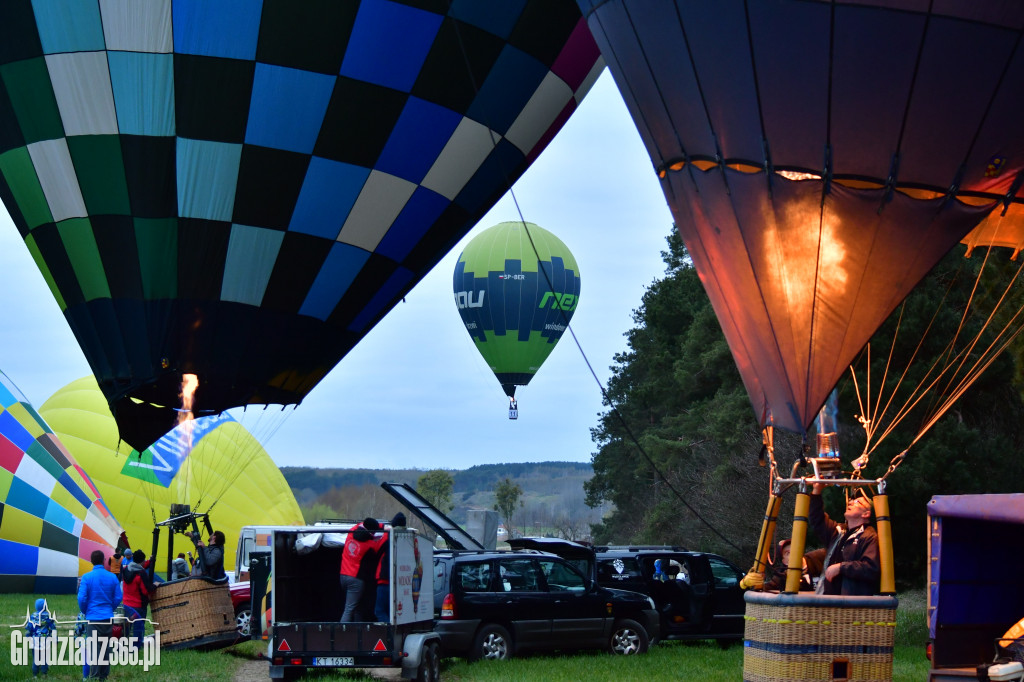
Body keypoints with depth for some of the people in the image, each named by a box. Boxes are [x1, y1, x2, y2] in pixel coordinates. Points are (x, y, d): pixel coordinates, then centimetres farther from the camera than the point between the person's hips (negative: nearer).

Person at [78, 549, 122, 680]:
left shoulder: (86, 577, -8)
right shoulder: (112, 577, 1)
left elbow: (82, 598, -10)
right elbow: (118, 597, 3)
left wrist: (85, 611, 8)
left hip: (93, 617, -3)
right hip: (108, 617, 3)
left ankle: (94, 676, -3)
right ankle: (104, 676, 17)